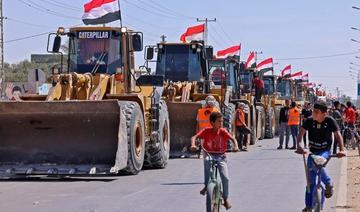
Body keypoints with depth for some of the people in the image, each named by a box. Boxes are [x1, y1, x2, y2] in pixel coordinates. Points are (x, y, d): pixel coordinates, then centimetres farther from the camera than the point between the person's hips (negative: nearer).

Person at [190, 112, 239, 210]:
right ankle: (206, 185, -26)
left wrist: (236, 146, -31)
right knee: (207, 160, -39)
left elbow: (232, 139, -11)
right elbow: (195, 137, -15)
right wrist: (193, 145, -35)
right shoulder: (206, 131, -7)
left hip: (221, 156, 1)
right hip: (209, 154, -1)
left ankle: (226, 199, 11)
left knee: (225, 178, -12)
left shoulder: (223, 131, -4)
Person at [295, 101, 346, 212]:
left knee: (315, 163, -36)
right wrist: (299, 146, -35)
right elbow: (301, 133, -16)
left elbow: (337, 134, -18)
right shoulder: (309, 121, -10)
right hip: (313, 151, 3)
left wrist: (341, 150, -33)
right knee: (311, 179, 3)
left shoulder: (330, 121, -14)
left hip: (325, 151, -3)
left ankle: (328, 184, -12)